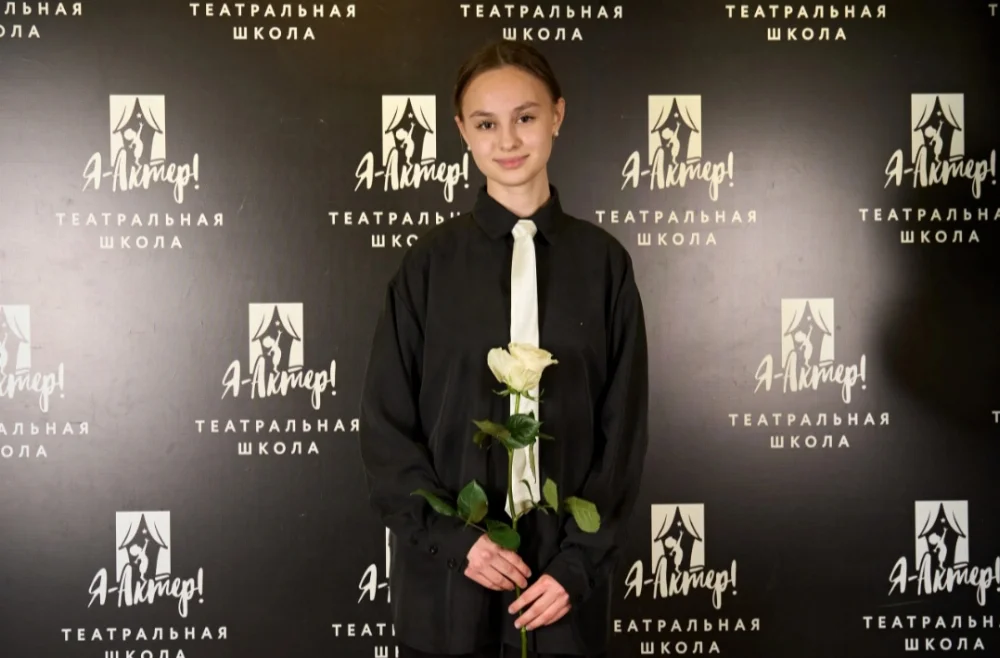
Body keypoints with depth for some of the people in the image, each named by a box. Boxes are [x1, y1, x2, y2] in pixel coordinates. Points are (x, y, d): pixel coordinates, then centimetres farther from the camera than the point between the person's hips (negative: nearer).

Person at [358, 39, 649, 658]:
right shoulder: (431, 261, -3)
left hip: (562, 576, 1)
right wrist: (452, 536, -10)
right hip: (445, 572, 0)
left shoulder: (603, 261, -1)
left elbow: (623, 428, 0)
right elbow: (386, 423, -1)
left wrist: (580, 561, -7)